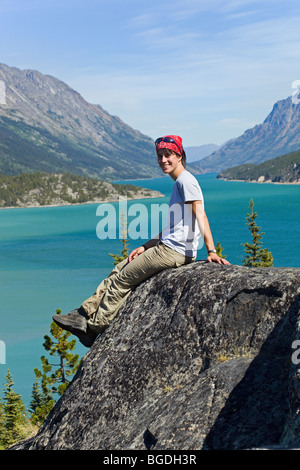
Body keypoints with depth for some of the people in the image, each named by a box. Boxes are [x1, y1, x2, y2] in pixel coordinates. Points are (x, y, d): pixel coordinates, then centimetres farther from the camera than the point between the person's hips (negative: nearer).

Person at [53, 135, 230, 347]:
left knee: (122, 280, -2)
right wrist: (145, 247, 18)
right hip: (168, 248, 10)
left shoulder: (186, 180, -11)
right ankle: (84, 314, 15)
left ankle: (94, 327, 10)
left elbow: (200, 215, -22)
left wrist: (211, 251, -30)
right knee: (119, 270, 13)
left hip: (174, 253, -10)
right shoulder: (179, 183, 20)